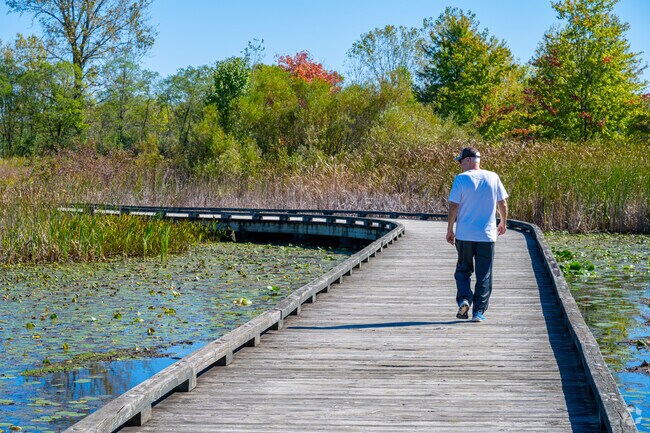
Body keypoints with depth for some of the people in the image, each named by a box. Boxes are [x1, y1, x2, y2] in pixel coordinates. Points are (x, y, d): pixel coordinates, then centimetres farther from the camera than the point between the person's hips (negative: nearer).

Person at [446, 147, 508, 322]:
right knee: (484, 275, 7)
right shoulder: (493, 177, 1)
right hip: (487, 235, 1)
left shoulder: (461, 179, -7)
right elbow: (503, 204, 7)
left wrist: (450, 230, 2)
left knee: (463, 270, 16)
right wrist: (503, 223, 23)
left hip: (464, 235, -1)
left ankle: (464, 299, -3)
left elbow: (453, 206, -8)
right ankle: (478, 312, 5)